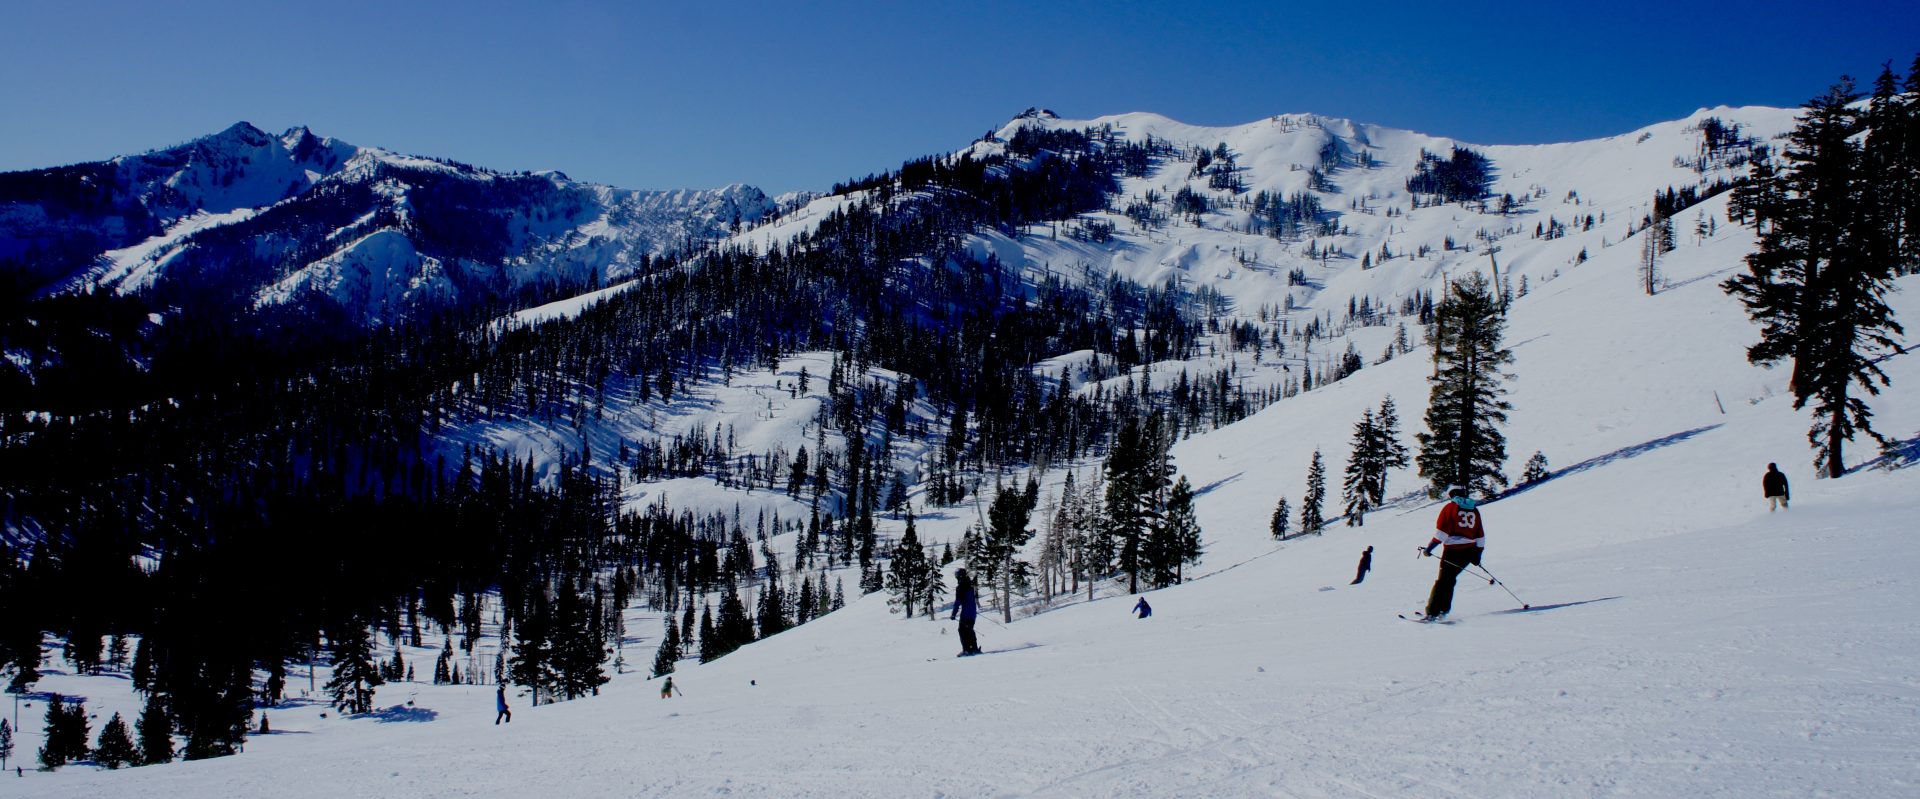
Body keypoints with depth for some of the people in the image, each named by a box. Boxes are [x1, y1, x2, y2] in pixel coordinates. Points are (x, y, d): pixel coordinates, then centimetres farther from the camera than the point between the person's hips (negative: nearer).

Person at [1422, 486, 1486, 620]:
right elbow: (1480, 535, 15)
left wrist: (1431, 545, -8)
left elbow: (1442, 530, -10)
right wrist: (1478, 552, 21)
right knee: (1450, 578, 17)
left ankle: (1433, 612, -9)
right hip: (1469, 552, 5)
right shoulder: (1474, 510, 14)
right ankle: (1444, 609, 12)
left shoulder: (1450, 507, -1)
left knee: (1443, 580, -2)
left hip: (1453, 550, -5)